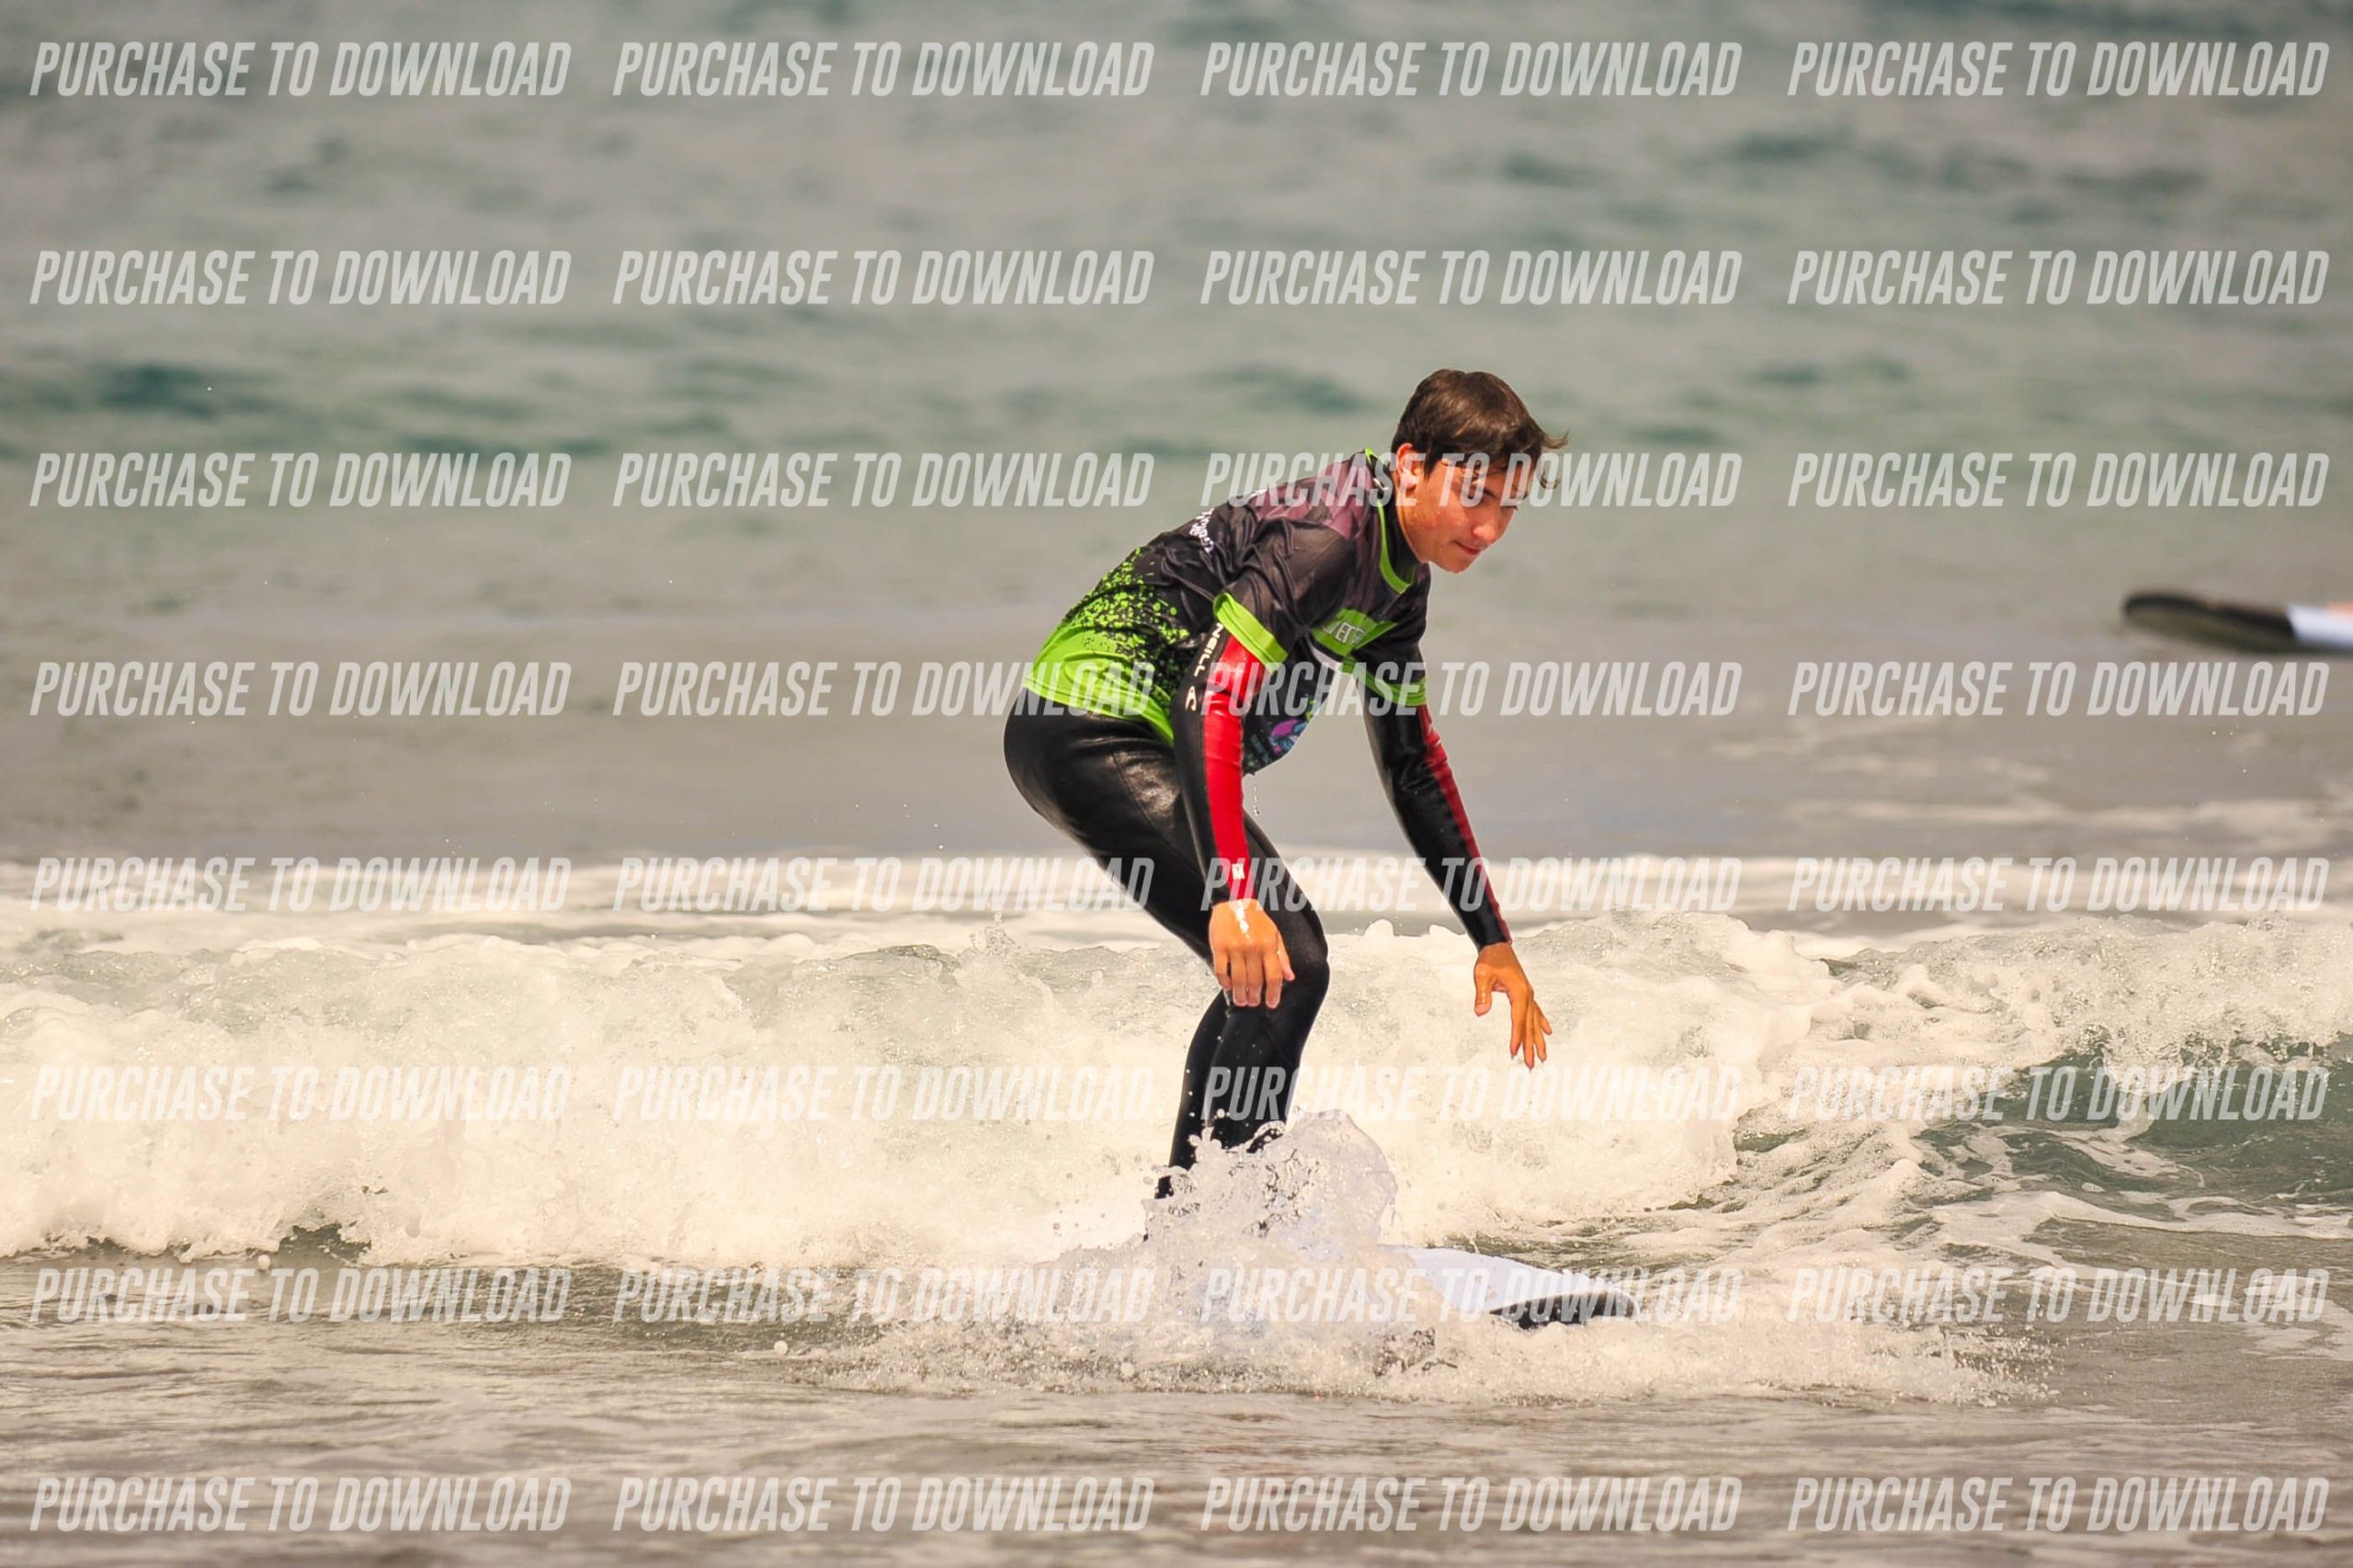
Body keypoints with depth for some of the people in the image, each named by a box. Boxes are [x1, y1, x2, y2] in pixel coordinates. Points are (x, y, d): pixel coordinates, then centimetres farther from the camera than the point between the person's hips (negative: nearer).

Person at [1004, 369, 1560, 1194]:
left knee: (1269, 980, 20)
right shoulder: (1327, 538, -20)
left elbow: (1412, 767, 21)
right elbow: (1210, 698, -30)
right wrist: (1232, 896, -38)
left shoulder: (1399, 577, 12)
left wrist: (1494, 941, 20)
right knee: (1282, 965, -18)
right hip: (1097, 730, -11)